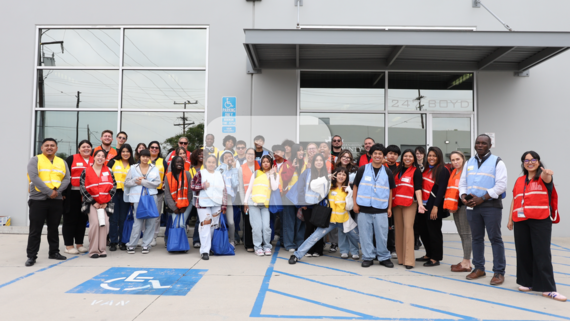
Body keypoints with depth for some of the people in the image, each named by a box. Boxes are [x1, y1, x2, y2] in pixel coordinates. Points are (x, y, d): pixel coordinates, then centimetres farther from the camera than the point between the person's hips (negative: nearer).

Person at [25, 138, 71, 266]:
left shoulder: (62, 162, 12)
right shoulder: (35, 160, 0)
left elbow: (66, 179, 2)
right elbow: (34, 178, -14)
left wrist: (57, 191, -15)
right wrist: (49, 192, -20)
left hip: (57, 200, 4)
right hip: (38, 199, -4)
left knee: (53, 228, 13)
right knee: (35, 229, -1)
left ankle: (54, 252, 23)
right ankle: (31, 256, 6)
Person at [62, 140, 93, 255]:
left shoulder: (94, 160, 11)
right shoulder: (71, 159, 0)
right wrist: (64, 192, -11)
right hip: (73, 194, -4)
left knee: (83, 219, 10)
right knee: (70, 219, 2)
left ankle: (79, 244, 20)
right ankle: (68, 245, 10)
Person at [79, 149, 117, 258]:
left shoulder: (108, 171, 8)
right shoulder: (86, 171, 0)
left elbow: (113, 186, 5)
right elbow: (82, 188, -3)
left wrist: (106, 202, -2)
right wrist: (93, 202, -8)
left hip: (105, 203, 2)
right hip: (92, 202, -2)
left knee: (105, 224, -6)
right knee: (95, 223, -16)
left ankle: (102, 249, 3)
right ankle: (93, 250, -7)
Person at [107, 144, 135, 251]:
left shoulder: (133, 166, 12)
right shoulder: (113, 162, 7)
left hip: (126, 194, 1)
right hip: (114, 193, -1)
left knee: (123, 219, 4)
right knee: (114, 218, 0)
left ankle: (122, 242, 12)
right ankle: (113, 242, 7)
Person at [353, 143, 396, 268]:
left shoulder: (388, 173, 7)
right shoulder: (362, 169, 2)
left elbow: (390, 191, 13)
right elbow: (355, 187, 6)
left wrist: (389, 208, 9)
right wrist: (355, 204, 0)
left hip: (381, 210, 1)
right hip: (364, 208, 0)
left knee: (382, 235, 3)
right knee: (365, 234, 4)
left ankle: (384, 257, 19)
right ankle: (368, 257, 17)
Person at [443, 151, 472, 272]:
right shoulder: (453, 172, 17)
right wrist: (449, 204, 9)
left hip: (464, 205, -8)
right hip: (455, 206, 8)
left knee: (466, 234, -4)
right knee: (462, 234, 12)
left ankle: (466, 263, 1)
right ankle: (466, 261, 19)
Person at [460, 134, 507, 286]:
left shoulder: (497, 162, -2)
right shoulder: (469, 163, 15)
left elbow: (501, 185, -11)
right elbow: (463, 182, 15)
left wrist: (482, 198, -16)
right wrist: (463, 196, -5)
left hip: (491, 205, -5)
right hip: (472, 205, 5)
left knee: (495, 238, -2)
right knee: (476, 238, 11)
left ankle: (499, 272, 5)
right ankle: (479, 268, 22)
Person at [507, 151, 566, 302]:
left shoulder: (543, 177, 1)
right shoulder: (519, 181, 14)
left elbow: (547, 179, -25)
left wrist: (546, 173, -49)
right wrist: (510, 219, 10)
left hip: (540, 221, -4)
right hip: (520, 222, 4)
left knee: (542, 254, -5)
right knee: (523, 253, 9)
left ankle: (547, 288, -1)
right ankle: (527, 282, 21)